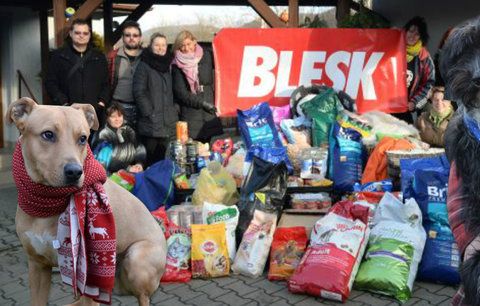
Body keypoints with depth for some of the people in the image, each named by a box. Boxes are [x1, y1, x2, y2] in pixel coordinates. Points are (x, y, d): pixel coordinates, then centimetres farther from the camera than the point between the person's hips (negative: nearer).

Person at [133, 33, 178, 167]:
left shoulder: (169, 66, 17)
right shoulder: (144, 66, 0)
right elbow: (139, 92, -7)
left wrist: (175, 109, 9)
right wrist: (149, 113, -11)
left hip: (169, 122, 5)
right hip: (150, 123, -5)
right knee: (151, 159, -3)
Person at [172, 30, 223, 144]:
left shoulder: (206, 56, 10)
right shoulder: (177, 65, 4)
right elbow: (181, 92, -2)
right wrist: (202, 103, -10)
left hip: (210, 110, 2)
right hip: (190, 113, -2)